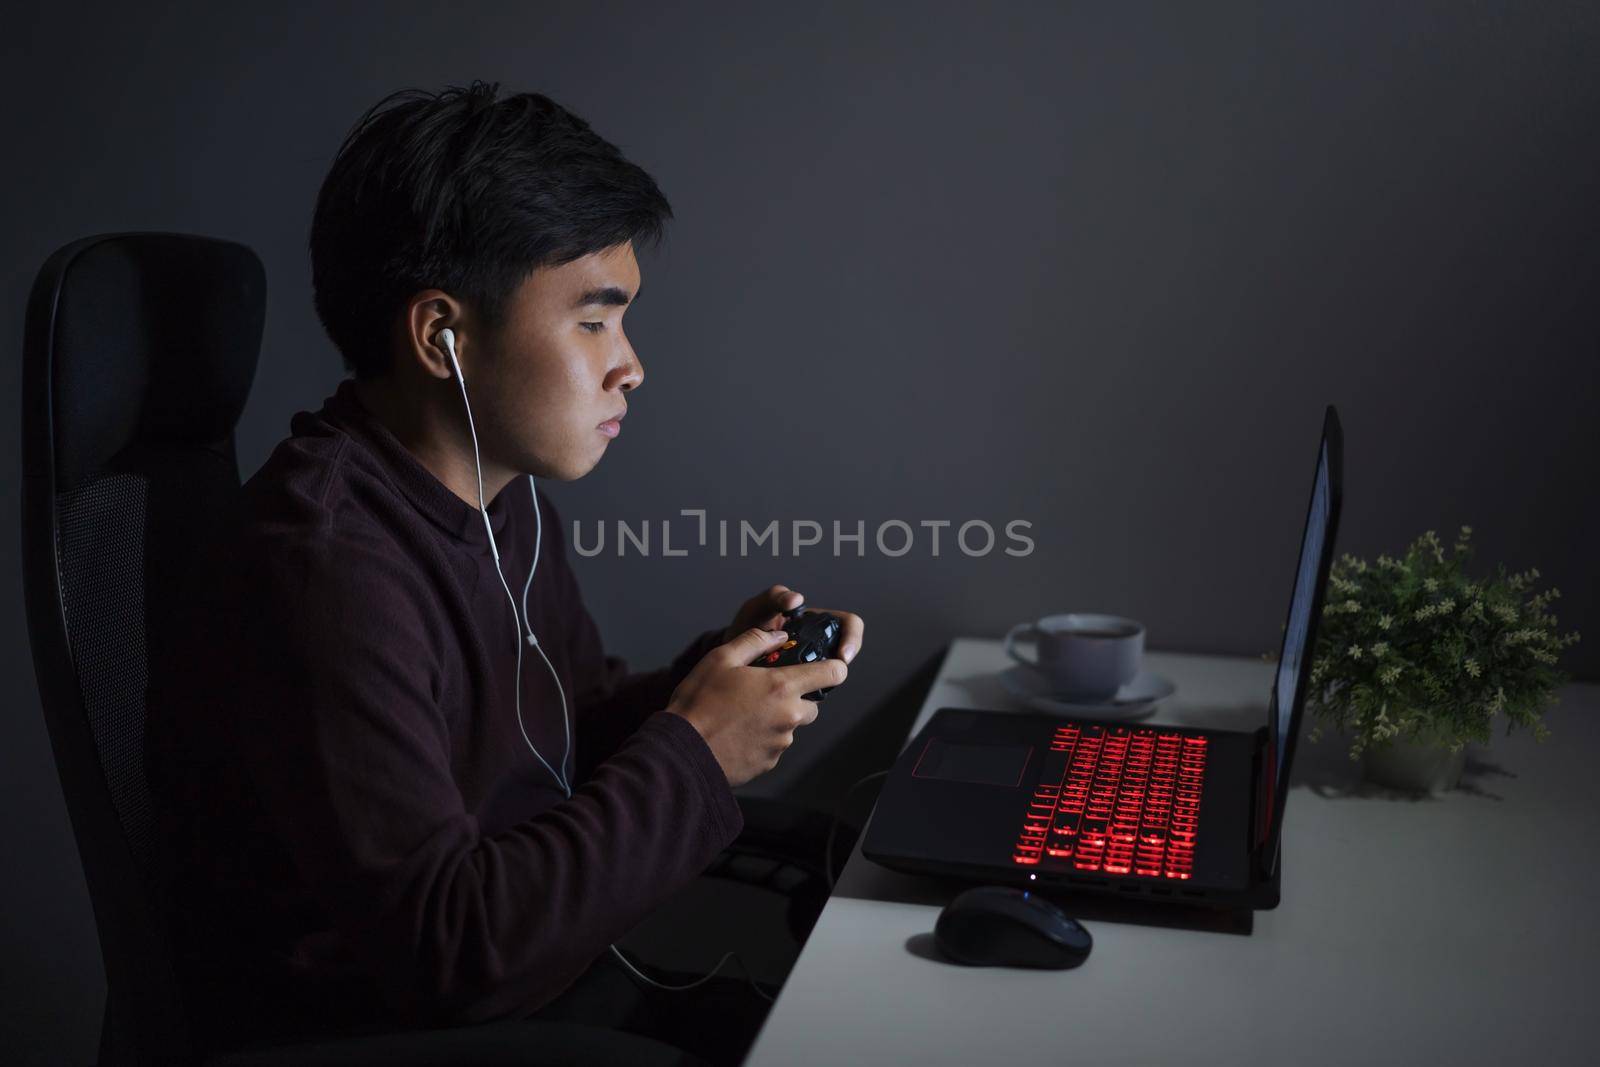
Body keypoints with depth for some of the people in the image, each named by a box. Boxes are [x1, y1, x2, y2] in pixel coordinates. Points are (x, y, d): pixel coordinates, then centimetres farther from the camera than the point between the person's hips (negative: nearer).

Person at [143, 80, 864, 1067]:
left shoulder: (508, 496, 3)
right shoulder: (318, 571, -26)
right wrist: (691, 755, -19)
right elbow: (445, 948, -25)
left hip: (558, 979, 8)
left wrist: (720, 670, -5)